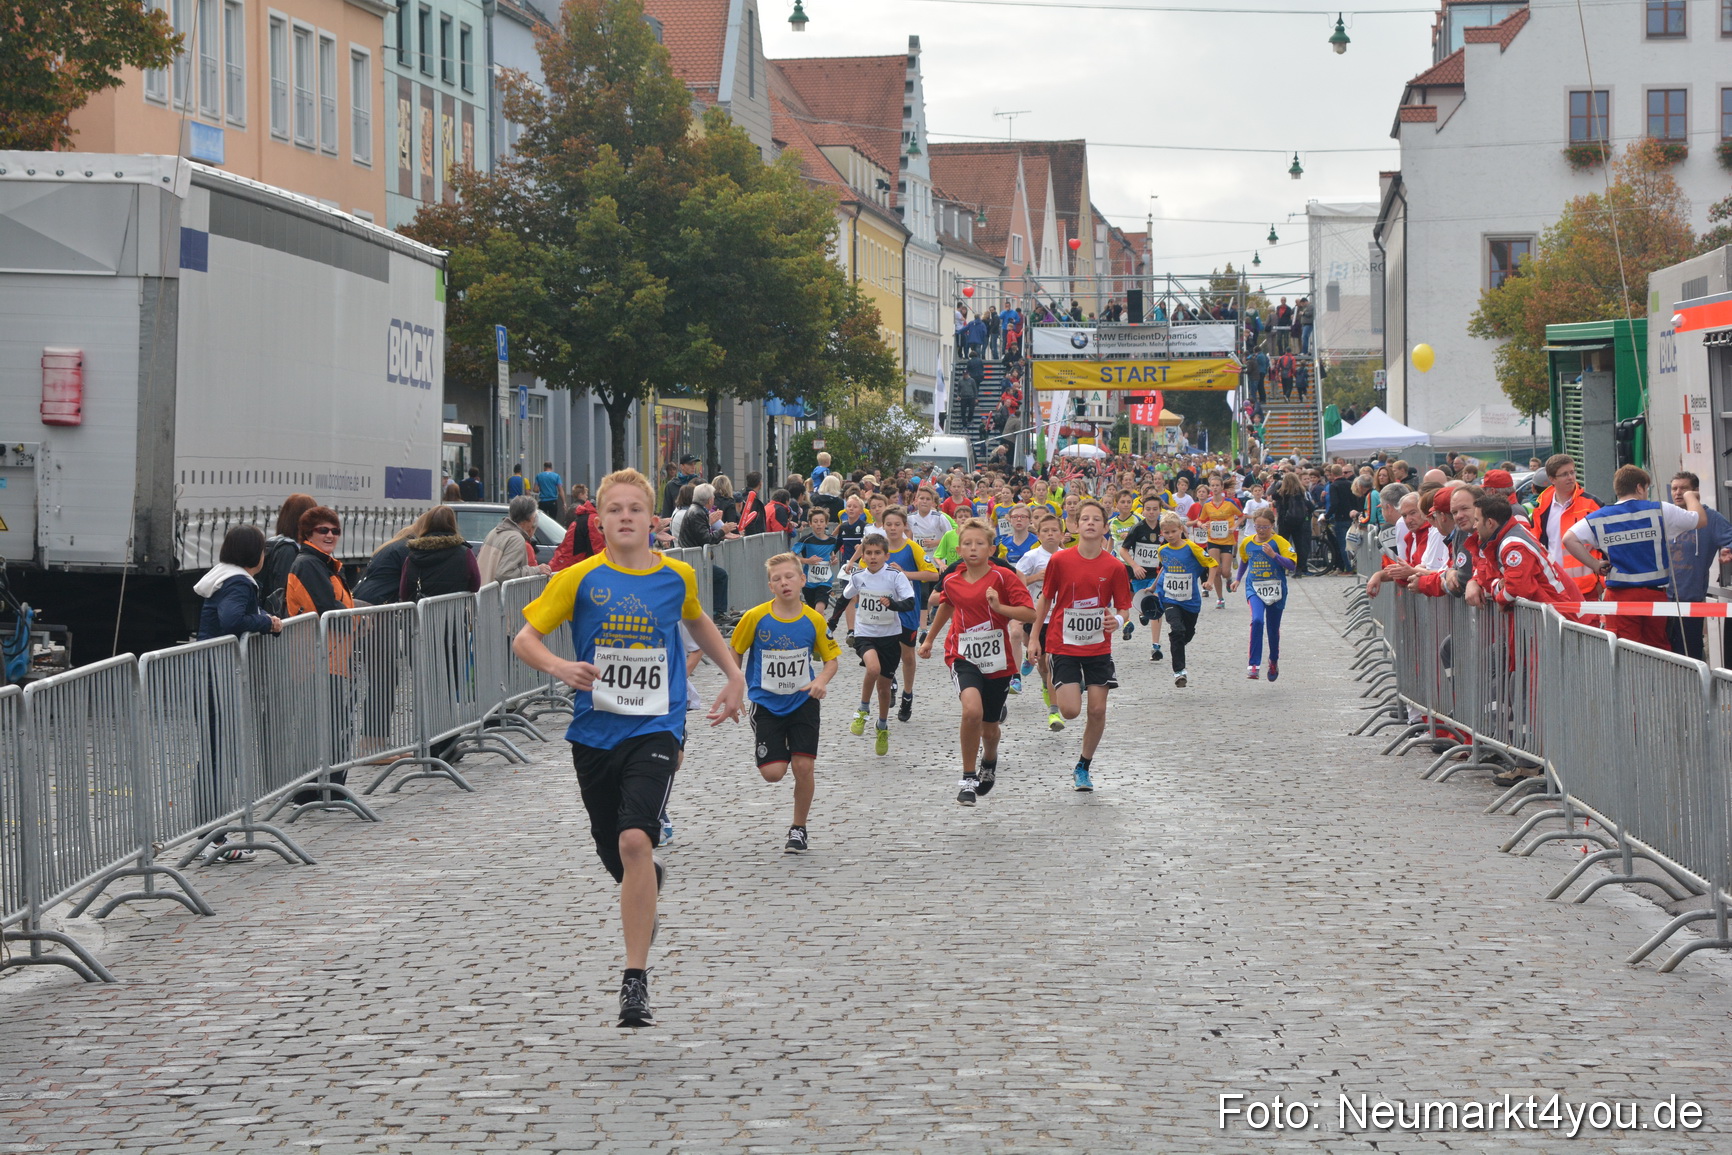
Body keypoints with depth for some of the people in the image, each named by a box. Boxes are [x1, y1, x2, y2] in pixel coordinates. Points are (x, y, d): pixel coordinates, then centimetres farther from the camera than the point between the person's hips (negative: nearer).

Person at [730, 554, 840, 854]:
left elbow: (831, 659, 2)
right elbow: (736, 652, 3)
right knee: (773, 773, -8)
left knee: (803, 767, -7)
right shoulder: (755, 618, -13)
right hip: (766, 703, -1)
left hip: (802, 702, 1)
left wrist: (821, 680, -18)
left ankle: (799, 829, 14)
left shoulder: (814, 620, -9)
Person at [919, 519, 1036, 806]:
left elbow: (1030, 613, -13)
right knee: (972, 710, -27)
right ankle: (968, 779, -13)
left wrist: (999, 607, -28)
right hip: (964, 656, 0)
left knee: (989, 728, 12)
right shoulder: (951, 581, 0)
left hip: (997, 660, 0)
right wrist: (929, 639, 34)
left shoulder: (1003, 577, -10)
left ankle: (989, 761, 50)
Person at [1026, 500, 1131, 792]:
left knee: (1098, 710, -1)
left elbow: (1124, 607, 3)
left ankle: (1084, 767, 19)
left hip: (1098, 647, 1)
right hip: (1064, 645, -1)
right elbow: (1045, 599, 5)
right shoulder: (1060, 560, -6)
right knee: (1070, 710, -13)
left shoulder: (1114, 567, -5)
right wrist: (1034, 637, 4)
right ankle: (1059, 687, 24)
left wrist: (1116, 621, -20)